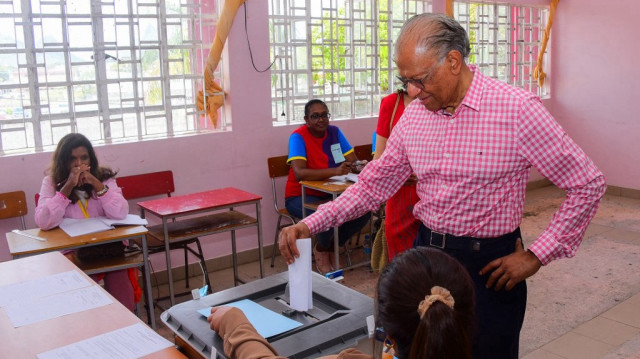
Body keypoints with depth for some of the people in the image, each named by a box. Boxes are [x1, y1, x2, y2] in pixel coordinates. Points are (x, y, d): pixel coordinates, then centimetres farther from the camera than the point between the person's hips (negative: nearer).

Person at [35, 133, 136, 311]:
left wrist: (96, 184, -22)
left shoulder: (104, 178, 1)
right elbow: (43, 223, -16)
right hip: (72, 251, 0)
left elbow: (120, 214, -14)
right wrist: (68, 186, -21)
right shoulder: (51, 182, 0)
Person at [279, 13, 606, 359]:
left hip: (488, 263, -4)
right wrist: (310, 224, -5)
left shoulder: (517, 109, -16)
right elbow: (373, 185, 6)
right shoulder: (412, 116, -1)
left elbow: (588, 184, -10)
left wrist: (536, 256, -11)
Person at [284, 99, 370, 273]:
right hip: (300, 196, -6)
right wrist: (334, 171, -40)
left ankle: (331, 247, 9)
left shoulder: (334, 132, 2)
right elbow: (299, 173, -30)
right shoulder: (298, 137, -16)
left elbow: (353, 161, -1)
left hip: (330, 194, 6)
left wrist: (358, 167, -27)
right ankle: (321, 250, 1)